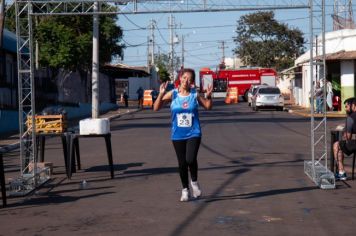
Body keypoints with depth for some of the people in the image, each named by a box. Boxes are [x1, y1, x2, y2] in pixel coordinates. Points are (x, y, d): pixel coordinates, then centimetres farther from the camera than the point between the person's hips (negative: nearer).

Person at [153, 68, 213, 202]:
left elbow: (208, 107, 10)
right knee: (182, 163, 7)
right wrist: (161, 94, -19)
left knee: (191, 159, -19)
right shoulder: (172, 94, -3)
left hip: (193, 134, -1)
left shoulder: (195, 95, -2)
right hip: (177, 135, 1)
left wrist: (209, 96, -8)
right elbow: (156, 108, -5)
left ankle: (194, 182, 9)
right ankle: (185, 189, 25)